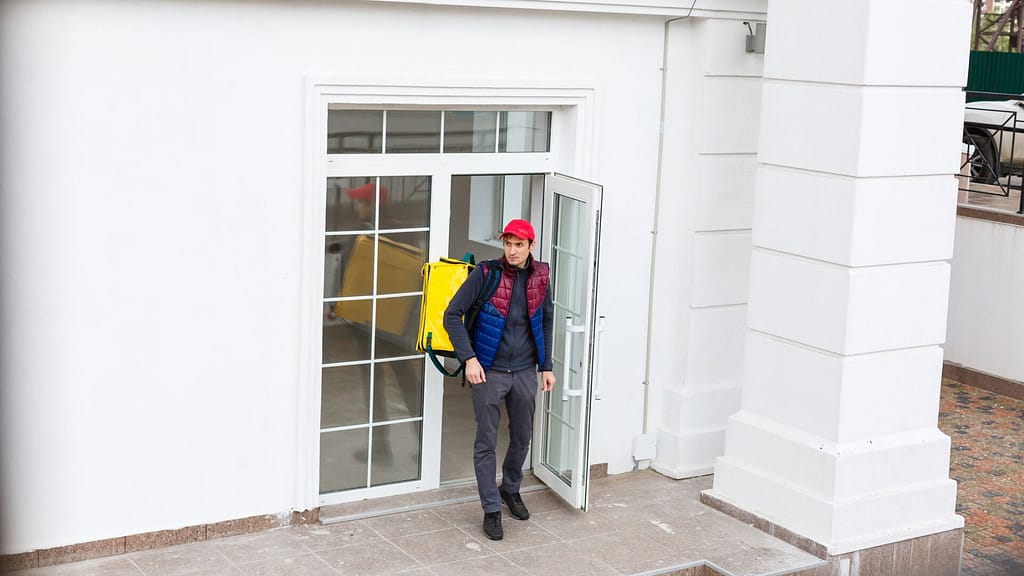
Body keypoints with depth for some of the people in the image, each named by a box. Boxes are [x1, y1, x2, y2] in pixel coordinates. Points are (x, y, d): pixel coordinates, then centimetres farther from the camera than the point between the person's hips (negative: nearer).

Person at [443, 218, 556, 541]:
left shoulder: (540, 276, 0)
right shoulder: (485, 273, -13)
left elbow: (546, 321, 13)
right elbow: (452, 315, -12)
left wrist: (546, 366, 10)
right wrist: (469, 358, -20)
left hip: (525, 372, 4)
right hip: (489, 371, -4)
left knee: (522, 438, 17)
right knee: (486, 442, 2)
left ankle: (510, 490, 42)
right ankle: (492, 510, 13)